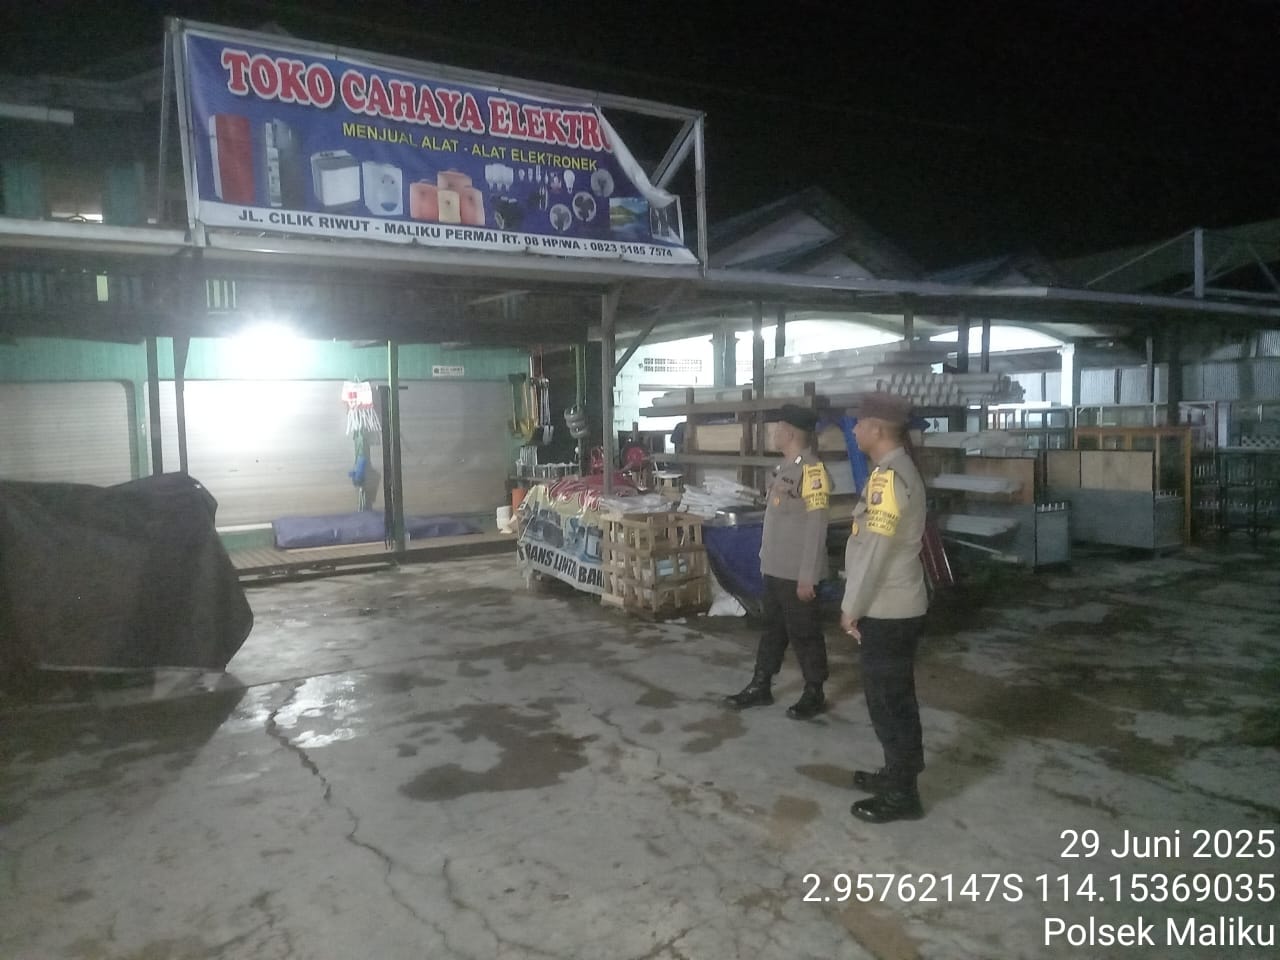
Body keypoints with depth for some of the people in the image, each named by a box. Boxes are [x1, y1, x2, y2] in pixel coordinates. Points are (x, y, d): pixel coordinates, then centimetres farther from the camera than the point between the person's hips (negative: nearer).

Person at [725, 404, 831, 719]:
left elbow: (816, 526, -22)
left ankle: (814, 695, 20)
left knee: (804, 634, 5)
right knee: (772, 628, 17)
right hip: (775, 568, 9)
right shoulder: (786, 466, 11)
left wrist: (807, 575, -22)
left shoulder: (811, 470, -19)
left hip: (797, 573, -9)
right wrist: (767, 558, 19)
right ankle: (760, 686, 29)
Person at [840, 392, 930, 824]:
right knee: (895, 698, 19)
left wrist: (852, 607, -13)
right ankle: (899, 775, 33)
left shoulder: (887, 476, -22)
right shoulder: (899, 469, 11)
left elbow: (874, 550, -23)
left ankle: (901, 795, 13)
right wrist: (859, 604, 20)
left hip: (886, 611, -10)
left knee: (887, 701, 1)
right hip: (897, 606, 10)